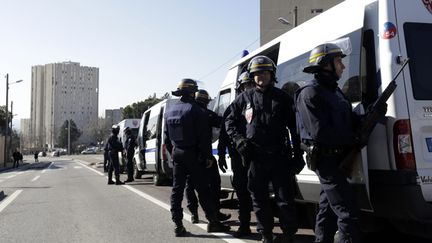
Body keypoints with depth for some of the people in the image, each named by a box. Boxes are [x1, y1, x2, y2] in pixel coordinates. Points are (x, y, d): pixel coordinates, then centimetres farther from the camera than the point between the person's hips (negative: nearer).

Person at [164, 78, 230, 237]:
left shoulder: (170, 111, 10)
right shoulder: (195, 110, -12)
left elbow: (167, 137, 15)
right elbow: (204, 137, -15)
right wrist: (208, 156, -8)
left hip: (176, 155, 6)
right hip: (193, 156, -6)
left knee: (177, 190, 8)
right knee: (202, 189, 0)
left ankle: (178, 225, 9)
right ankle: (213, 222, 6)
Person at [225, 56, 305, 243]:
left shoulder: (282, 98, 7)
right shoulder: (245, 98, 10)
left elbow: (294, 127, 5)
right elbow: (230, 121, 18)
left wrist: (297, 155, 0)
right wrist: (238, 139, 0)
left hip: (280, 157, -2)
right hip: (255, 158, 2)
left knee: (285, 199, 1)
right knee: (259, 200, 9)